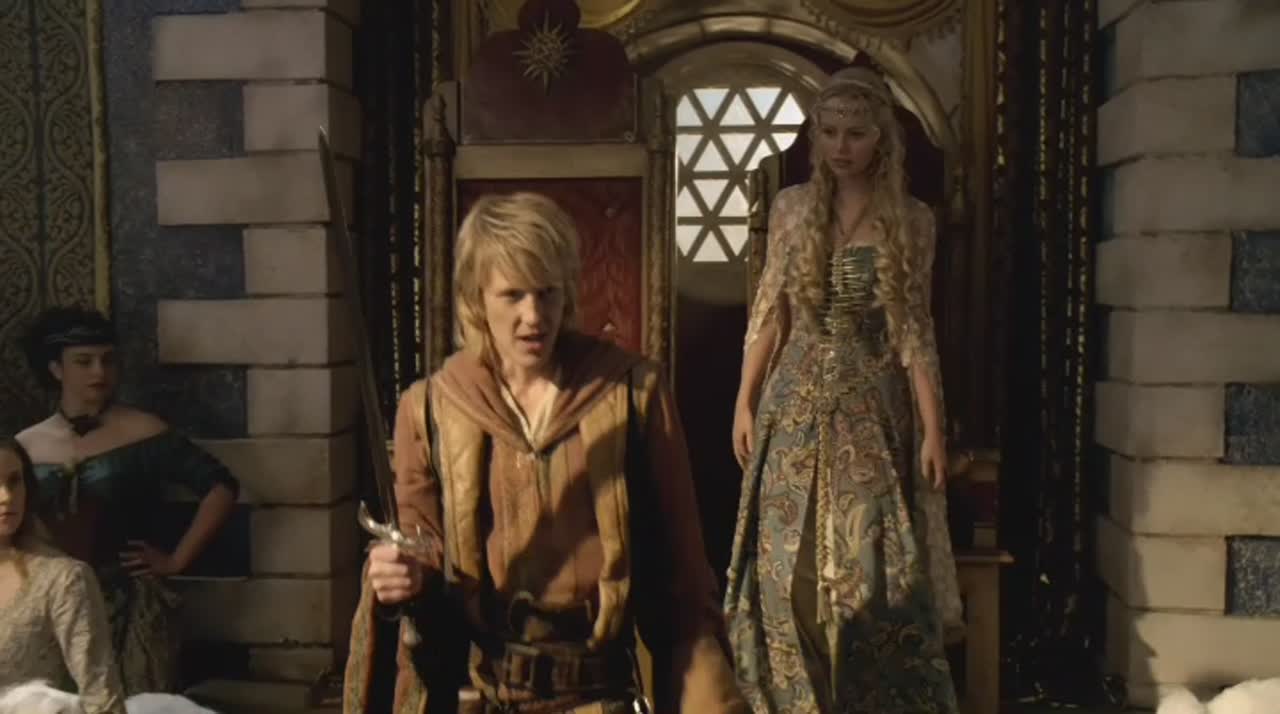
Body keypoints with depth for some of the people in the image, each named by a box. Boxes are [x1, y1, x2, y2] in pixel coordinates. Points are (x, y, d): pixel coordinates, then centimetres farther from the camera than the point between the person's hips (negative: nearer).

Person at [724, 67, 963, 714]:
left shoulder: (911, 221, 0)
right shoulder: (790, 207, 4)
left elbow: (915, 332, 0)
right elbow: (768, 315, 6)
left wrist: (932, 427, -5)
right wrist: (745, 402, 3)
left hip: (871, 407, -2)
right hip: (796, 403, 2)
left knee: (872, 567, 1)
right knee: (790, 563, 6)